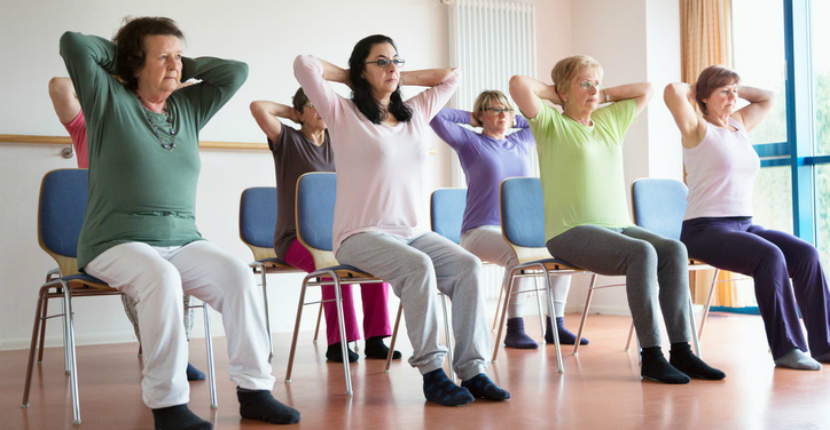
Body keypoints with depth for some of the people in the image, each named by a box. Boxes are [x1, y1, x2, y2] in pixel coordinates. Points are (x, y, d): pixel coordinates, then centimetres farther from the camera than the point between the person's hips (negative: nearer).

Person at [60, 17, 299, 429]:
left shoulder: (189, 107, 19)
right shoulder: (109, 100, 6)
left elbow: (236, 71, 17)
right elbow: (73, 43, -5)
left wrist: (185, 67, 16)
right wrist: (119, 55, 10)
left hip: (182, 240, 5)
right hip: (117, 242, -4)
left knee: (238, 274, -24)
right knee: (161, 279, -37)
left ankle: (254, 390, -20)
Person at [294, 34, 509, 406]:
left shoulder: (415, 114, 19)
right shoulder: (344, 114, 3)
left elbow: (451, 77, 28)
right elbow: (304, 65, -8)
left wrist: (400, 79, 22)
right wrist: (350, 78, 8)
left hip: (414, 232, 6)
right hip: (361, 236, -5)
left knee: (468, 265, -21)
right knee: (418, 267, -34)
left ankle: (472, 370, -20)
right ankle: (431, 372, -26)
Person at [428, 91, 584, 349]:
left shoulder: (522, 141, 18)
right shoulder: (469, 141, 4)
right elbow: (436, 116, -7)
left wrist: (515, 120, 22)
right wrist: (469, 117, 7)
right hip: (480, 230, -6)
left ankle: (555, 327, -14)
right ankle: (514, 329, -28)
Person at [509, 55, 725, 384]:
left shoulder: (610, 120, 21)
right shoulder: (551, 123, 2)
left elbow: (646, 90, 32)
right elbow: (518, 84, -13)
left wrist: (604, 96, 22)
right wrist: (555, 95, 4)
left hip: (619, 226, 6)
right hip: (572, 232, -6)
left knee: (673, 249, -21)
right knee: (642, 253, -31)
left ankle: (681, 350, -22)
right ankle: (651, 356, -27)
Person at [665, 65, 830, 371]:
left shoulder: (739, 125, 19)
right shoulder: (698, 129, -1)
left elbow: (767, 98, 33)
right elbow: (672, 92, -18)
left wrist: (736, 88, 22)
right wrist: (693, 90, 3)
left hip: (745, 224, 7)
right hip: (705, 229, -7)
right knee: (770, 256, -31)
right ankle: (786, 348, -23)